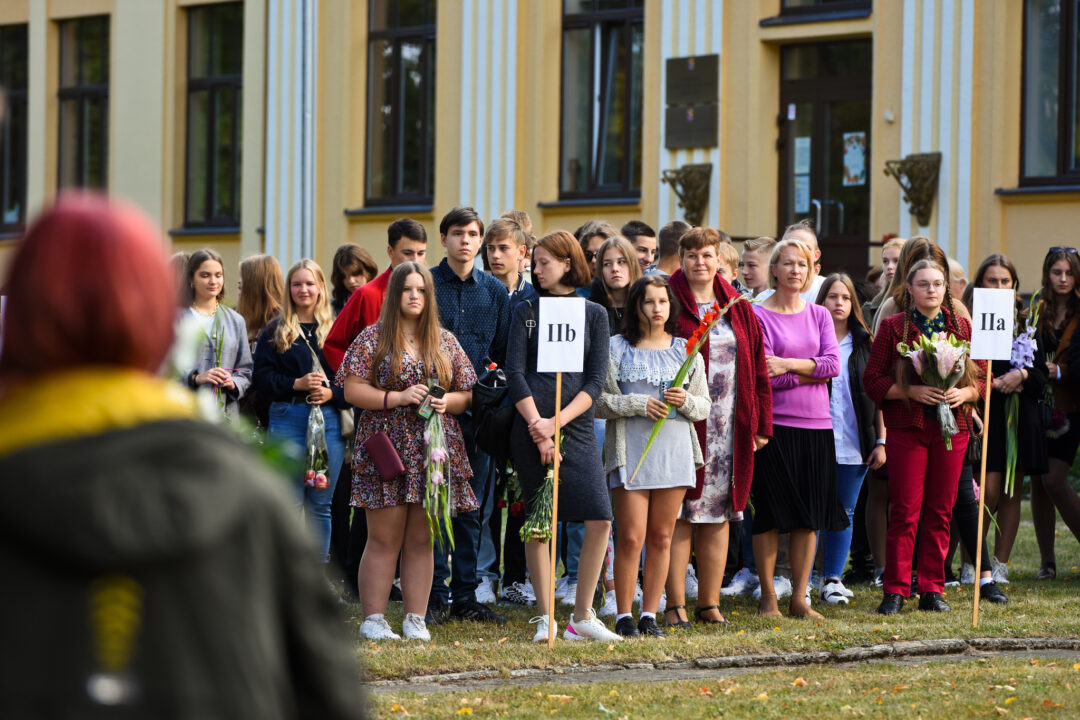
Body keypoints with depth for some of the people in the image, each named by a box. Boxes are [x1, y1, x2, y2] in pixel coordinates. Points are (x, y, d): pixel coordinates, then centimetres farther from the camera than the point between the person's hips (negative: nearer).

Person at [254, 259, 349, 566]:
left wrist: (331, 394, -11)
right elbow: (262, 377, -1)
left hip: (329, 419, 2)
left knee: (321, 504, 6)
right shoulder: (276, 331, 6)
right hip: (288, 420, -2)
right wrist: (296, 384, -13)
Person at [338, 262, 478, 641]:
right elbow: (353, 390, -4)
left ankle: (415, 619, 8)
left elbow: (467, 394, 14)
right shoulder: (373, 338, 3)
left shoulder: (445, 342, 13)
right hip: (386, 451, -3)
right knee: (384, 539, -4)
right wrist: (399, 398, -14)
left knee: (422, 539, 4)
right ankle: (373, 619, 0)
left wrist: (448, 402, -8)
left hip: (434, 452, 3)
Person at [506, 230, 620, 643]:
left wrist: (556, 423, -11)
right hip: (532, 427, -1)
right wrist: (538, 428, -12)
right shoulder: (526, 311, 8)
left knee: (600, 520, -9)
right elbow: (515, 373, 0)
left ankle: (582, 616, 1)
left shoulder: (594, 314, 9)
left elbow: (597, 380, 2)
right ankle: (545, 617, 6)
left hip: (577, 427, 1)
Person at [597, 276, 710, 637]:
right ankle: (624, 616, 2)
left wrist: (686, 401, -6)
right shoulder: (617, 349, 2)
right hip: (631, 452, -3)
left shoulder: (686, 351, 13)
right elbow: (597, 401, -3)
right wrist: (636, 404, -14)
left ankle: (650, 614, 12)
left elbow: (704, 406, 15)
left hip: (675, 452, 3)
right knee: (631, 538, -7)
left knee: (661, 538, 5)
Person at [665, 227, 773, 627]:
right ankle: (675, 604, 1)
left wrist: (760, 424, 9)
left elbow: (757, 366, 14)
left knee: (718, 515, 7)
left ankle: (710, 603, 13)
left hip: (729, 427, 4)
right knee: (679, 515, -4)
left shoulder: (737, 308, 13)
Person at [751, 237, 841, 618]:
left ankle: (799, 597, 11)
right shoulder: (758, 315, -2)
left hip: (816, 423, 4)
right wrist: (813, 372, -8)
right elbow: (767, 375, -10)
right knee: (770, 514, -1)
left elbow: (833, 364, -2)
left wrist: (789, 365, -12)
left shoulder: (819, 315, 12)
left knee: (809, 515, 5)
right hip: (775, 424, -4)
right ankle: (768, 597, 9)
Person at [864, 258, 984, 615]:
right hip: (907, 427, -3)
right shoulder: (893, 327, 2)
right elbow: (873, 380, -1)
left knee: (940, 511, 4)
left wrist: (963, 393, -9)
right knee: (905, 510, -5)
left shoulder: (962, 327, 10)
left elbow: (983, 377, 12)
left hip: (952, 428, 3)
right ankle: (895, 590, -1)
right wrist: (912, 391, -15)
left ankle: (932, 589, 11)